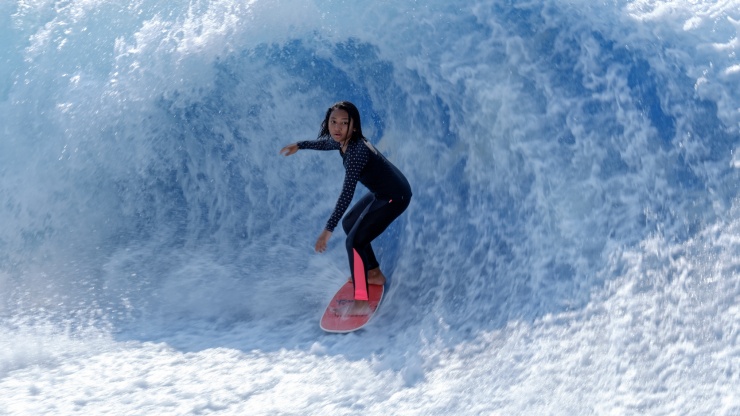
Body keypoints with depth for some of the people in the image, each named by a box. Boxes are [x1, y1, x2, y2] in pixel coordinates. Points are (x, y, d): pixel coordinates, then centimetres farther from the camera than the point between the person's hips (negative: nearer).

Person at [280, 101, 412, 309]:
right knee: (349, 224, 25)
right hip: (382, 192, 10)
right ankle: (375, 273, 37)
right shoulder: (344, 141, -3)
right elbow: (324, 142, 23)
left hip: (394, 197, -10)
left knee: (354, 241, -14)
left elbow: (347, 194, -35)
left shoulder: (356, 151, -31)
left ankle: (361, 302, -8)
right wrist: (298, 145, 38)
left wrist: (328, 229, -36)